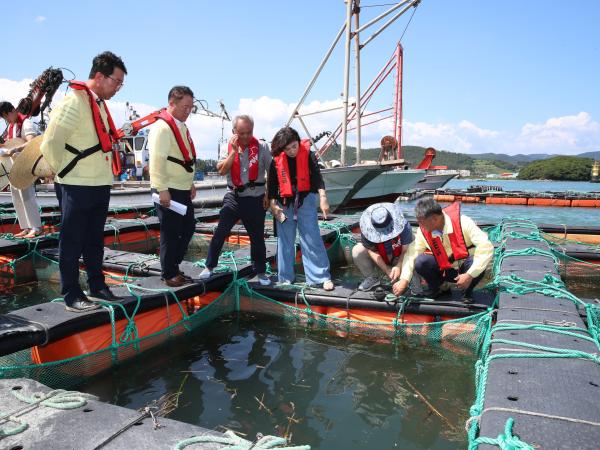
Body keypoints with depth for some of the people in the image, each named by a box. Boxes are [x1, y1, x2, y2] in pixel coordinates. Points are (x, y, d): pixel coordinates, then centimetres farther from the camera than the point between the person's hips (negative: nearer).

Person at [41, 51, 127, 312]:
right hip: (77, 187, -8)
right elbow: (51, 143, -17)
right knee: (72, 242, 2)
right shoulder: (74, 101, -15)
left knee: (94, 240, 15)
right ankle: (71, 295, 12)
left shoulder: (100, 104, 12)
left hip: (101, 185, 8)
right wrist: (63, 172, -5)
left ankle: (96, 286, 27)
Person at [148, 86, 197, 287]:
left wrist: (191, 183, 18)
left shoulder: (182, 127, 15)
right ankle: (170, 275, 13)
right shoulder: (162, 127, -14)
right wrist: (162, 190, -23)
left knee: (188, 228, 14)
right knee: (171, 233, 0)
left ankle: (173, 267, 27)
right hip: (168, 191, -9)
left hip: (183, 189, 9)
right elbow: (157, 161, -20)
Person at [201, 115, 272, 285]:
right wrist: (234, 150, -16)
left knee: (257, 237, 8)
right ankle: (209, 266, 16)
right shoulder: (228, 147, 1)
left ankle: (261, 272, 23)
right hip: (233, 197, 1)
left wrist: (268, 194, -1)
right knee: (220, 233, 0)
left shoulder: (262, 147, -6)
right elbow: (221, 170, -11)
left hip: (255, 199, -1)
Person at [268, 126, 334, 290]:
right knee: (285, 240, 7)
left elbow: (317, 176, -17)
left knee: (312, 239, -4)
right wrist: (272, 204, -1)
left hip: (305, 200, -2)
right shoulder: (276, 160, -2)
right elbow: (272, 183, 5)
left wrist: (323, 197, -29)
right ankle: (285, 277, 19)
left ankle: (322, 277, 2)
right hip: (284, 202, 2)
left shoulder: (308, 154, -8)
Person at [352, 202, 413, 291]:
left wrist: (399, 267, -41)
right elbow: (372, 251, -22)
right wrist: (387, 270, -29)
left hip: (399, 258, -1)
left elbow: (406, 250, -26)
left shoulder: (403, 225, -29)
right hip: (380, 259, 2)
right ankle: (371, 278, -1)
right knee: (357, 251, -22)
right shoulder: (368, 229, -27)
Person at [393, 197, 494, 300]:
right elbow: (412, 253, -9)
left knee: (476, 262, -36)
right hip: (445, 271, 3)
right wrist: (404, 280, -19)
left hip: (465, 270, -2)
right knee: (420, 261, -24)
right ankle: (435, 289, 5)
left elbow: (486, 247, -31)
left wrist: (470, 275, -33)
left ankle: (468, 293, -5)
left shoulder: (463, 223, -27)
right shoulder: (423, 231, -15)